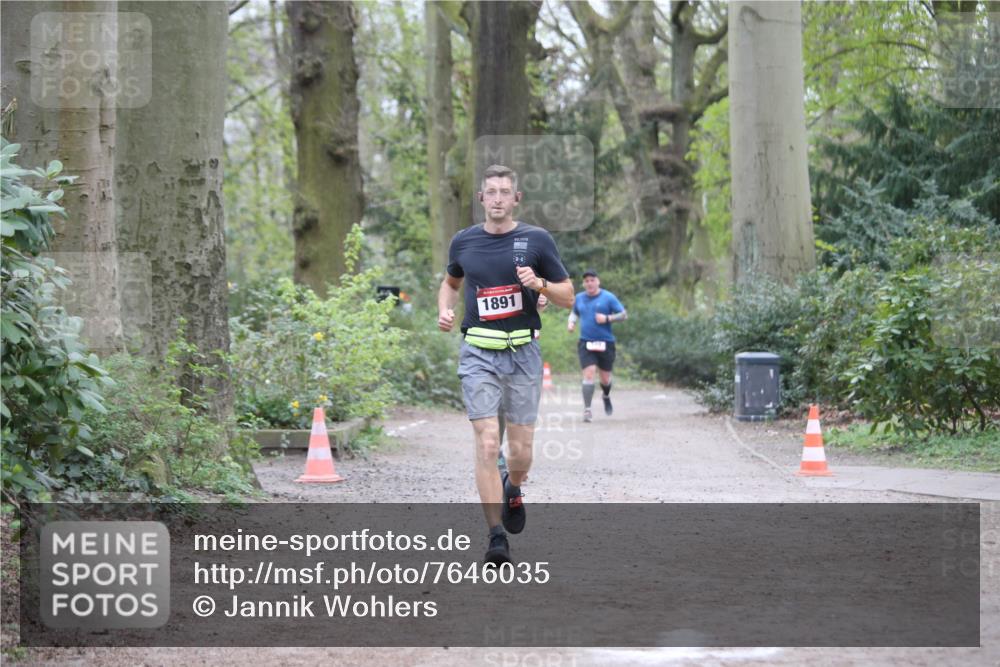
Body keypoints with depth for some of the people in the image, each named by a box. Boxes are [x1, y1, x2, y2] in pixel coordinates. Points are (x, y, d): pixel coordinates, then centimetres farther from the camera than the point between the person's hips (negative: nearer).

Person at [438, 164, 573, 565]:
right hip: (478, 354, 0)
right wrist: (444, 309, 6)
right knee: (487, 443, -12)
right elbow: (451, 281, 26)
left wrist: (539, 283, -15)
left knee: (521, 449, 3)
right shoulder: (464, 241, 6)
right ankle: (497, 536, -9)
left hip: (523, 353, 0)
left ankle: (512, 490, 38)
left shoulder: (537, 240, 1)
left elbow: (568, 297, 4)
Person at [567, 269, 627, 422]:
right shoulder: (579, 298, 8)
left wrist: (607, 318, -15)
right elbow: (574, 312, 26)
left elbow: (623, 314, -1)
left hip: (605, 343, -1)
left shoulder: (608, 297, -2)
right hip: (586, 342, 1)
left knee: (605, 378, 9)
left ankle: (606, 396, 44)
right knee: (588, 374, -16)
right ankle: (587, 409, -14)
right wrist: (572, 322, 4)